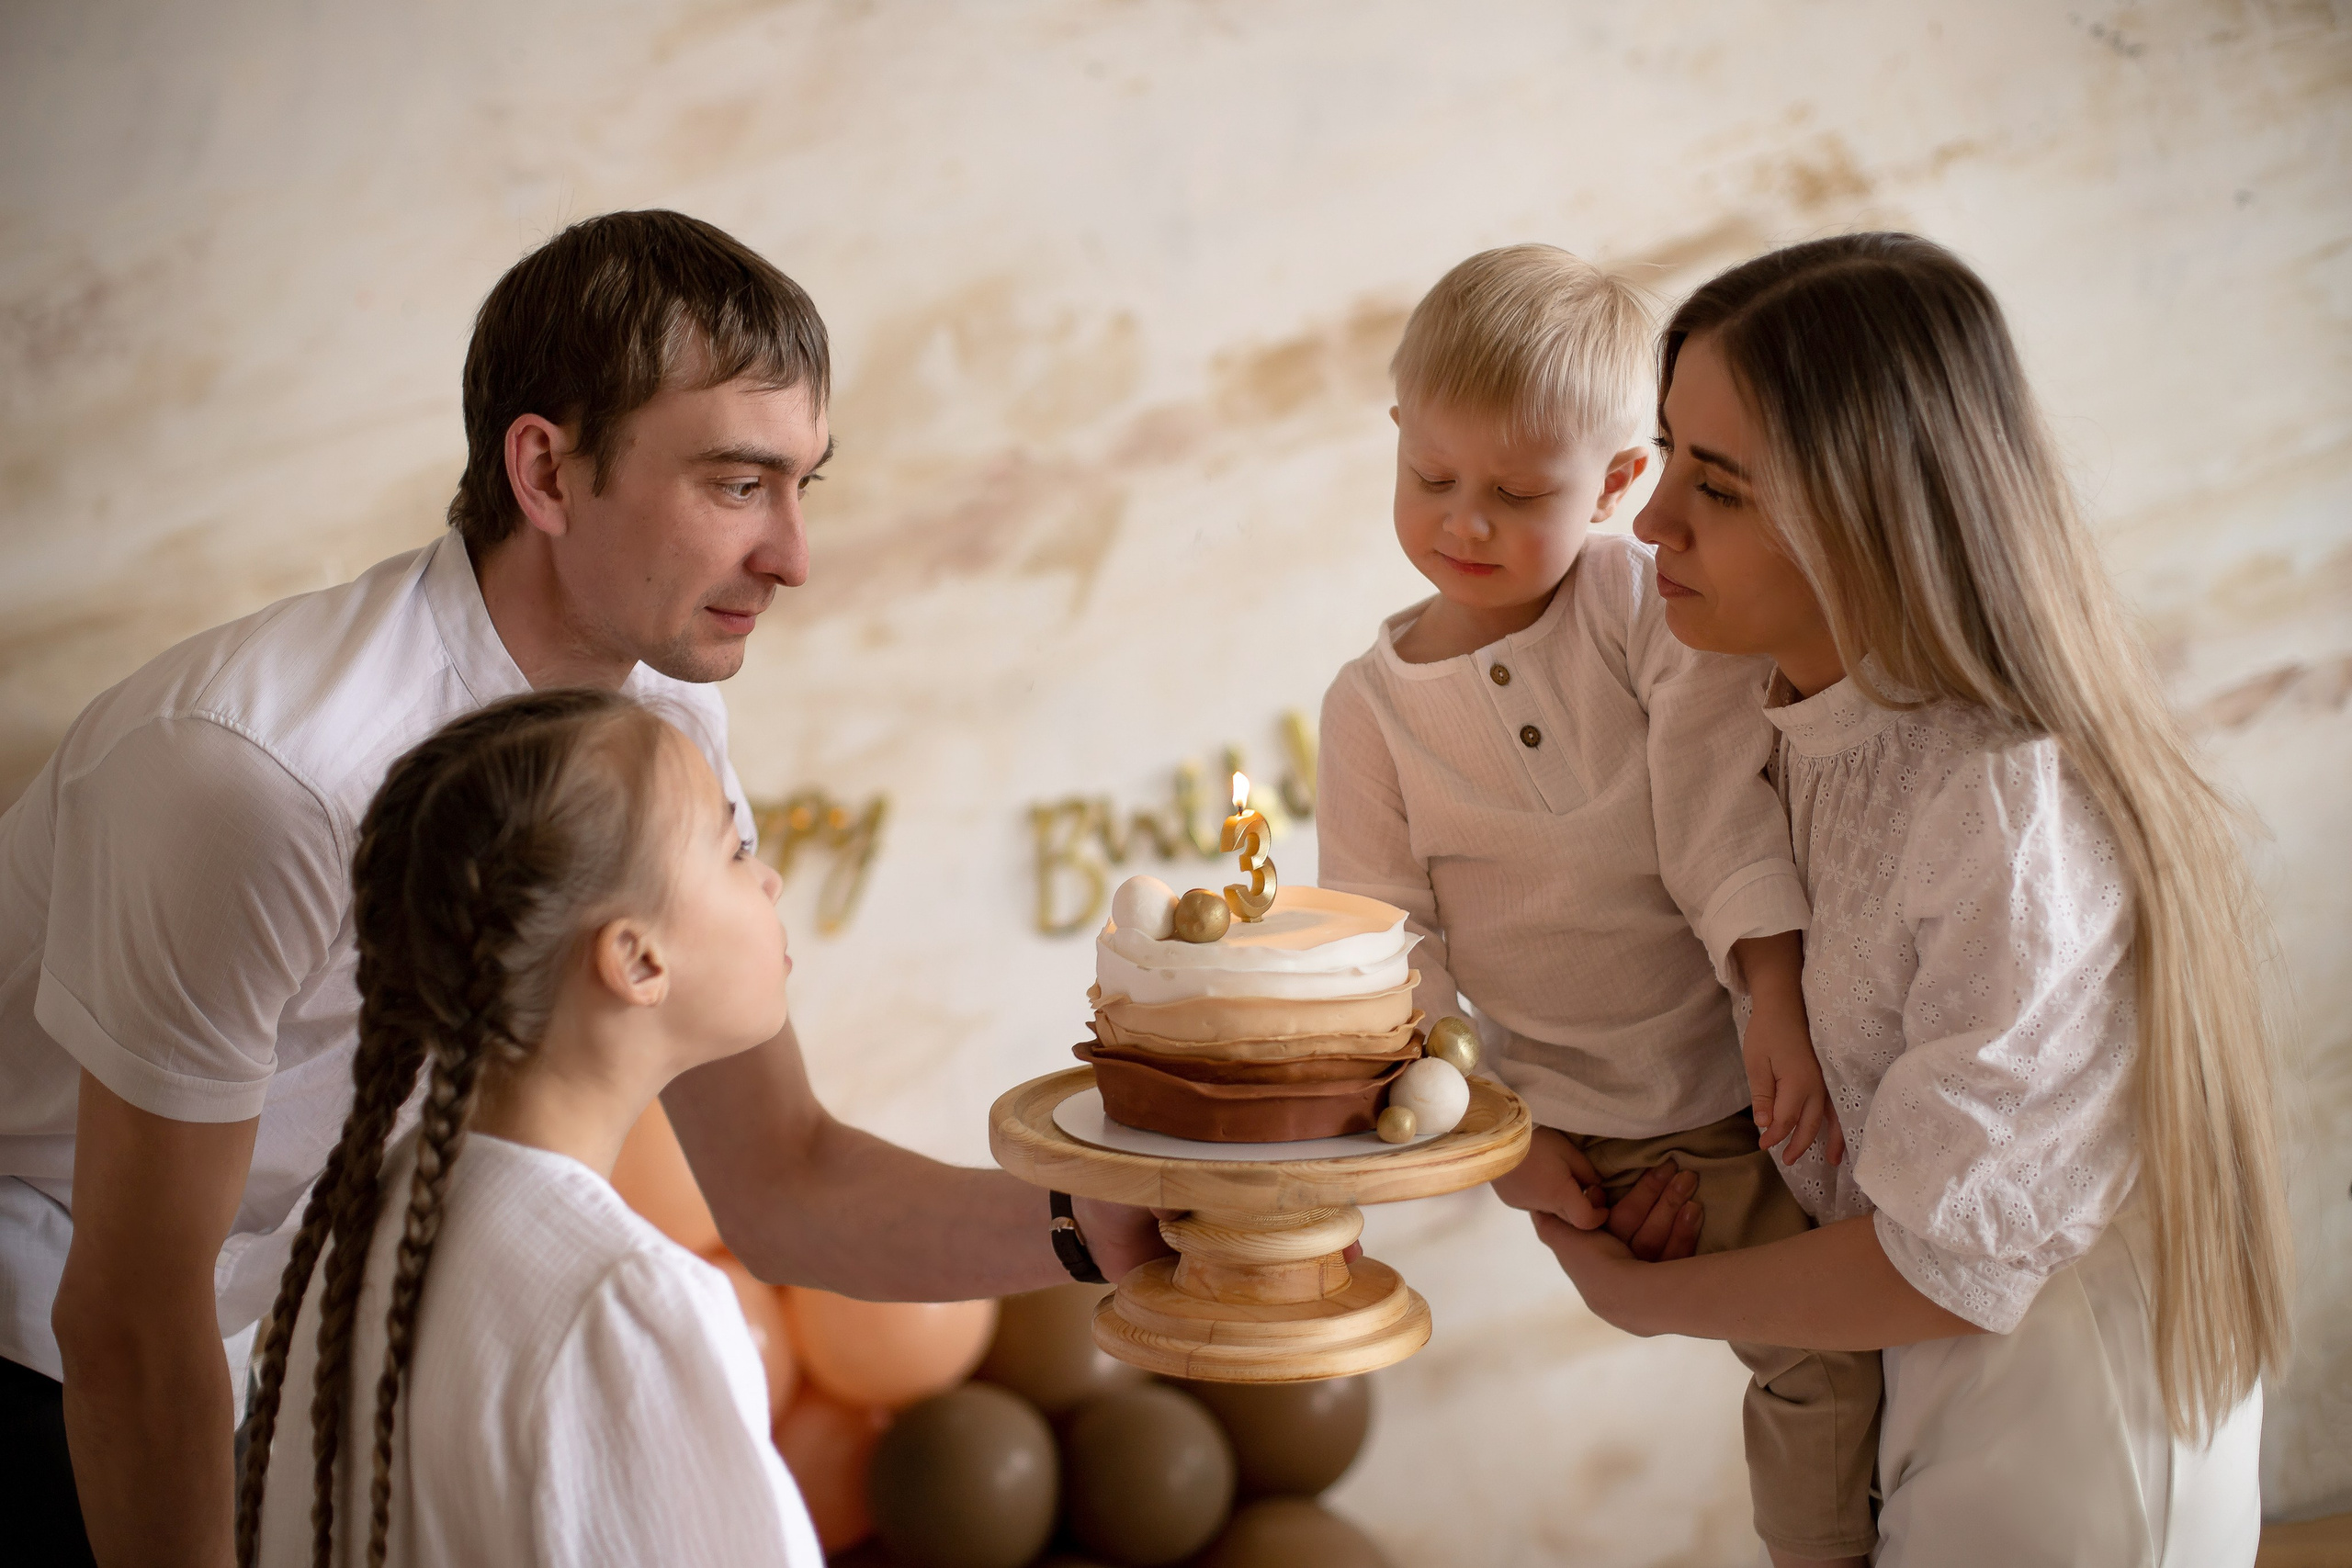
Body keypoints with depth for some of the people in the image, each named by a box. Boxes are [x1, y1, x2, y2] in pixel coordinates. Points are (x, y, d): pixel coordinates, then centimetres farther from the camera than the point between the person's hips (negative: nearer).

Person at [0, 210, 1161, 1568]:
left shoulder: (663, 732, -9)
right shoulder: (266, 766, -34)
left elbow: (778, 1187, -7)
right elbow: (127, 1327, -26)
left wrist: (1101, 1224, -22)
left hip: (269, 1310, 7)